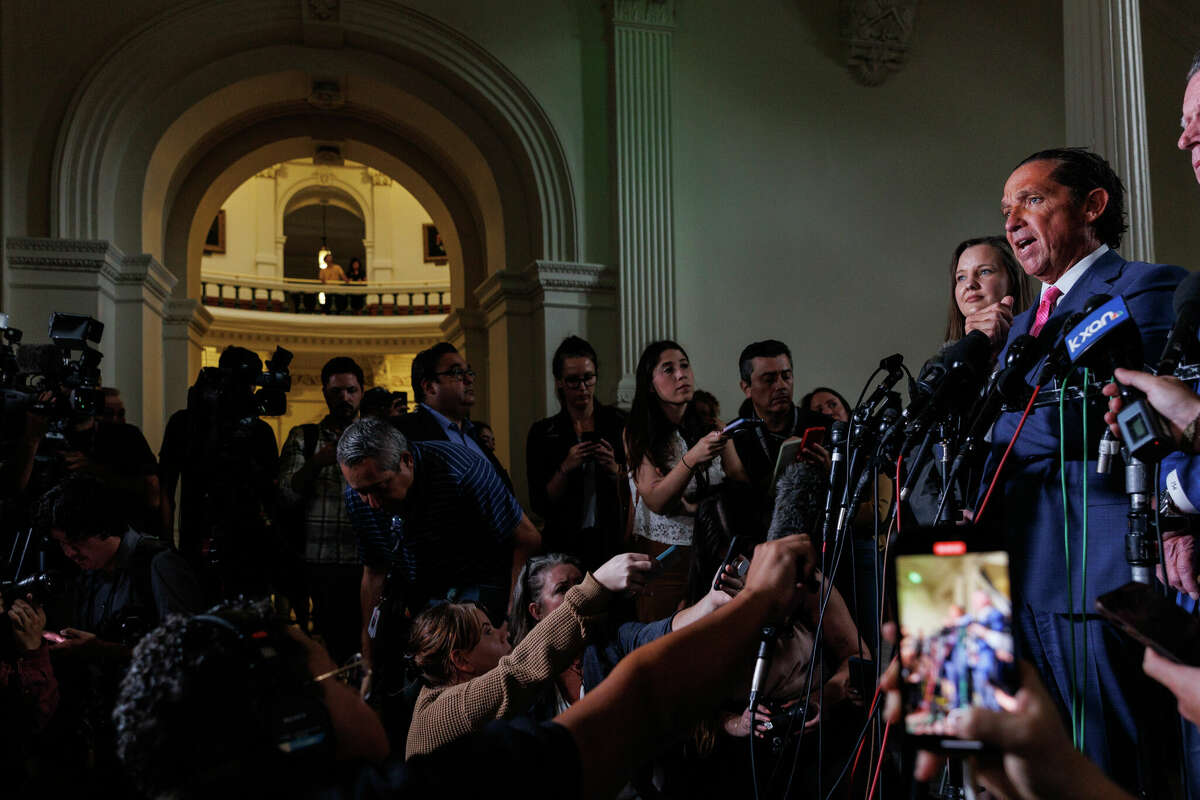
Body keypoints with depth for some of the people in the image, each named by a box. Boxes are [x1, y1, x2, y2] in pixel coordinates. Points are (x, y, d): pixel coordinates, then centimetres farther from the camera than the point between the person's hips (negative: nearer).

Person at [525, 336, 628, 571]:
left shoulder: (617, 423, 3)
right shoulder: (543, 433, 3)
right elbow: (539, 505, -2)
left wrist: (614, 469, -13)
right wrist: (565, 469, -14)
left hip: (614, 541, 0)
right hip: (566, 546, 0)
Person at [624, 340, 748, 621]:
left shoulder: (712, 426, 8)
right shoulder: (637, 434, -2)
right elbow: (655, 501, -13)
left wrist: (694, 505, -13)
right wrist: (692, 458, -26)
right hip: (662, 554, -3)